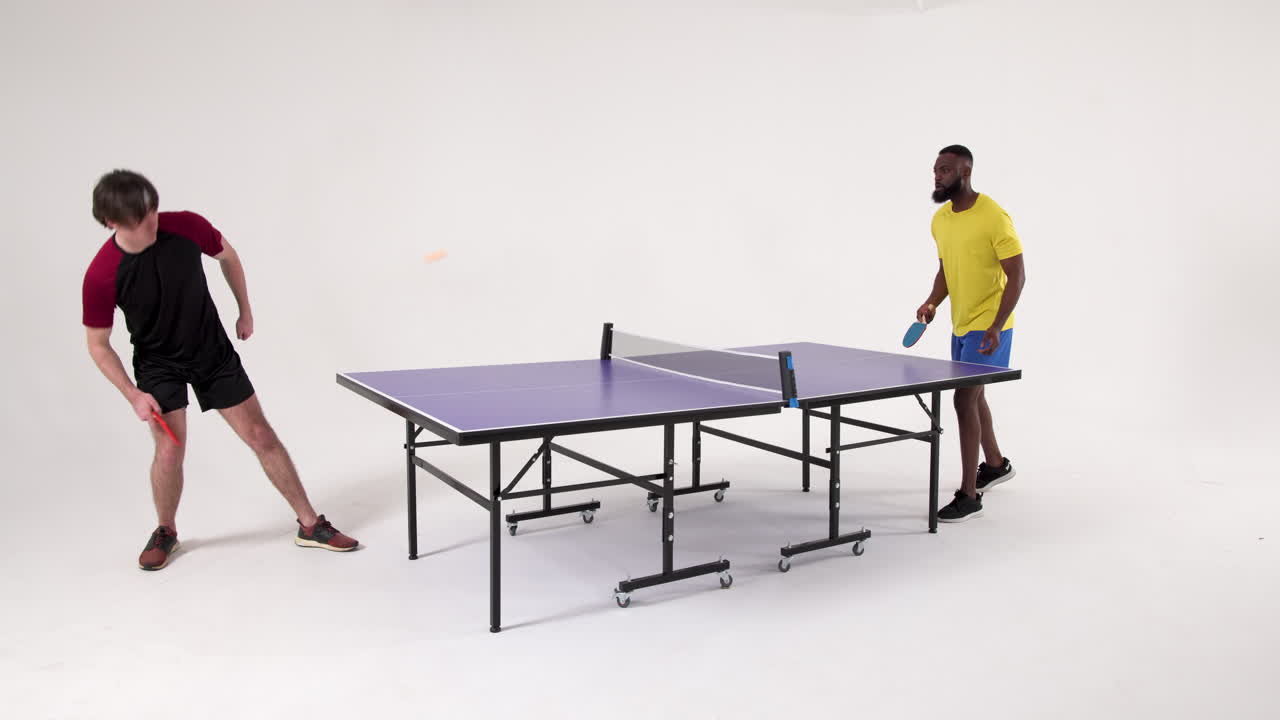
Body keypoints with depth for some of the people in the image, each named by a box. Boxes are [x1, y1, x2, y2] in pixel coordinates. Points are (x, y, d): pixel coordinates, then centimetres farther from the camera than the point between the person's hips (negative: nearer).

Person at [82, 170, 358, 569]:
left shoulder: (186, 226, -21)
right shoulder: (101, 276, -24)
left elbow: (227, 256, 2)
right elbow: (98, 344, -9)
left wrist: (245, 312, 8)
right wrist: (133, 394, -15)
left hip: (214, 352, 2)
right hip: (158, 363, -1)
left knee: (261, 435, 1)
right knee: (170, 450, -12)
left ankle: (310, 525, 11)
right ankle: (166, 531, 20)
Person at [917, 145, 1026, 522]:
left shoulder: (994, 217, -18)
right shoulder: (940, 219, 4)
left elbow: (1017, 276, -17)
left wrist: (995, 327, -25)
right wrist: (932, 302, -1)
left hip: (988, 327, -8)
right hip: (961, 325, 8)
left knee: (965, 398, -14)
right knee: (973, 395, 20)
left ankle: (969, 496, -7)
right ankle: (995, 464, 43)